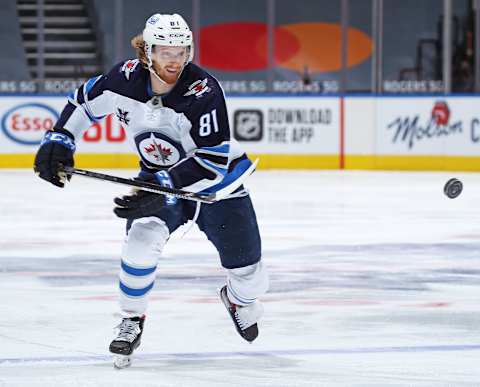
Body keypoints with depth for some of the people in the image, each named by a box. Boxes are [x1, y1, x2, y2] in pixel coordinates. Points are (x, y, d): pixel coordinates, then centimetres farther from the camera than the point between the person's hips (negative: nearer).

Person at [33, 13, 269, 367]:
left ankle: (239, 299, 42)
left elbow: (214, 161, -33)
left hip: (217, 182, -2)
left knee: (251, 279, 2)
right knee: (142, 238, -28)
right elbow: (86, 100, 2)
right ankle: (132, 320, -4)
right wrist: (59, 139, -9)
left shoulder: (203, 91, -31)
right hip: (159, 177, 2)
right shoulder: (126, 79, -18)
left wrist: (164, 186, -42)